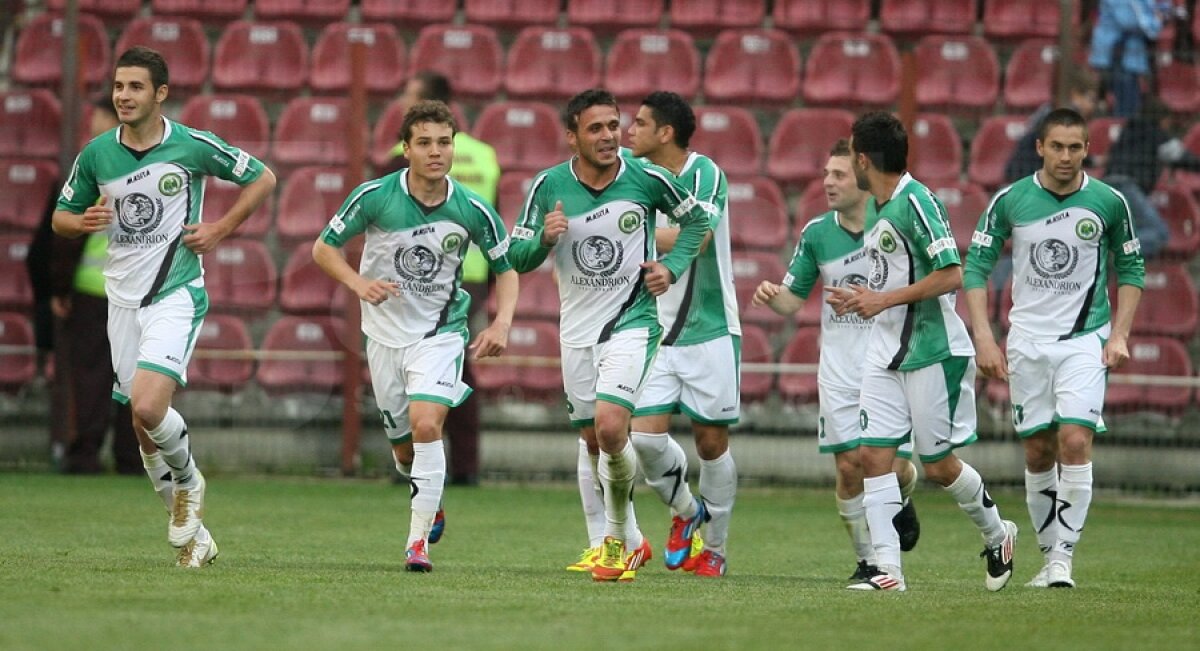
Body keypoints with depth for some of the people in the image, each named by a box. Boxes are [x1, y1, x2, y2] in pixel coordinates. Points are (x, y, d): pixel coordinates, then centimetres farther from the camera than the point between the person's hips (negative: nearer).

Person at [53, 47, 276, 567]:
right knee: (143, 426, 6)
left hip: (176, 294, -5)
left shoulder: (193, 146, -8)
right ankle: (190, 531, 21)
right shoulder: (96, 154, 2)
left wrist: (220, 230, -5)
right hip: (123, 298, 5)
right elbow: (61, 217, 13)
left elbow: (262, 178, 4)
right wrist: (83, 221, -10)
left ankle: (187, 481, 8)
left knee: (148, 407, -23)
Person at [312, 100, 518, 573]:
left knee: (426, 426, -24)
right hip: (385, 334, 2)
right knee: (404, 449, 9)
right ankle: (431, 503, 43)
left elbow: (506, 268, 4)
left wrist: (502, 322, -12)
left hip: (441, 332, -2)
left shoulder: (473, 210, -11)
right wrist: (359, 283, -21)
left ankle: (419, 541, -17)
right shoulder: (375, 196, -13)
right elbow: (324, 247, -3)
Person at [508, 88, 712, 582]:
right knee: (592, 442, 8)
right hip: (576, 331, 3)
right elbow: (518, 258, 0)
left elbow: (696, 219, 10)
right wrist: (545, 236, -21)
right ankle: (627, 541, 25)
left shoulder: (647, 179, -8)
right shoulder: (548, 186, -5)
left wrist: (671, 267, -3)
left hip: (631, 322, -3)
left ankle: (617, 535, -2)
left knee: (610, 428, -20)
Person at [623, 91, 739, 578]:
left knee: (711, 441, 3)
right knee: (644, 435, -9)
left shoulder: (705, 174, -11)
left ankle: (714, 548, 18)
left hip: (709, 329, -4)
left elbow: (697, 237, -26)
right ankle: (685, 511, 19)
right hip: (656, 332, 4)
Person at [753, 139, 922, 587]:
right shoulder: (817, 234, 2)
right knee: (850, 465, -4)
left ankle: (901, 501, 33)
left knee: (894, 466, -5)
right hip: (840, 371, 2)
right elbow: (794, 298, 10)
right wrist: (771, 295, -14)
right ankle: (868, 559, 12)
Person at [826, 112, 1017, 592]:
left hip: (933, 350, -8)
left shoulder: (916, 201, -16)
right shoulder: (875, 209, 12)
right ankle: (888, 570, -4)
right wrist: (862, 300, 8)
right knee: (873, 454, -4)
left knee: (938, 465, 0)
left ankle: (997, 535, 25)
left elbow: (950, 276, -22)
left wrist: (885, 300, -19)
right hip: (885, 349, 8)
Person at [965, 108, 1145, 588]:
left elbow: (1130, 269, 8)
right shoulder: (1009, 201, -3)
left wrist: (1119, 334, -2)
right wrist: (984, 338, -6)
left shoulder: (1108, 202, -3)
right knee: (1038, 453, 5)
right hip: (1027, 342, 2)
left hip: (1085, 341, -2)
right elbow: (976, 266, 2)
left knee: (1075, 441, -16)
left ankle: (1063, 556, -13)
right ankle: (1049, 553, 17)